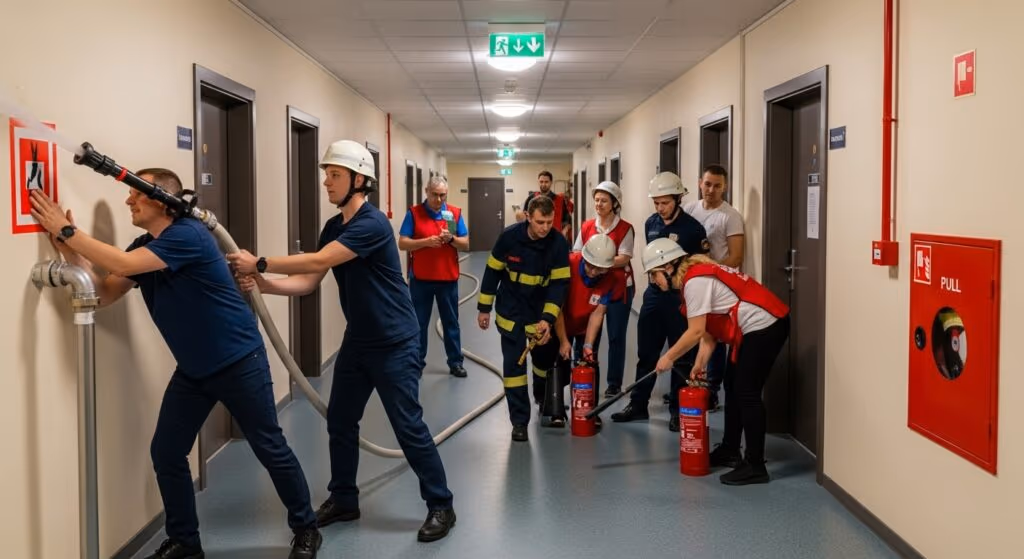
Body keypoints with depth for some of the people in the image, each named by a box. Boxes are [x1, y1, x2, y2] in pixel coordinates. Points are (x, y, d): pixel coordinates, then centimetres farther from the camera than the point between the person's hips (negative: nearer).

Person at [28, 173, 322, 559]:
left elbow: (122, 265, -29)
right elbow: (103, 293, -2)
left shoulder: (188, 235, -20)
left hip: (239, 362, -8)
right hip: (192, 369, 8)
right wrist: (69, 248, -12)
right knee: (165, 454, 5)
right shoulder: (143, 248, 6)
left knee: (271, 451, 2)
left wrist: (67, 230, -22)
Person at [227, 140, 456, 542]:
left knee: (408, 426, -4)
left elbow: (318, 262, -28)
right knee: (340, 421, 13)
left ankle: (441, 506, 9)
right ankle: (343, 499, 29)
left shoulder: (372, 224, -22)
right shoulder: (333, 227, 6)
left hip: (394, 343, -9)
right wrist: (264, 284, -15)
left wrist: (260, 263, -23)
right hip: (357, 340, 9)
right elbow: (308, 282, 1)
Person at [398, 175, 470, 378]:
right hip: (420, 278, -2)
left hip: (448, 277, 2)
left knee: (451, 321, 10)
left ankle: (455, 362, 19)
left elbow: (466, 244, 3)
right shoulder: (414, 213, -4)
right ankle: (417, 362, 17)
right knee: (419, 322, 7)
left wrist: (452, 239, -17)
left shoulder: (455, 213, 3)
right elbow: (402, 243, -9)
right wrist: (426, 241, -21)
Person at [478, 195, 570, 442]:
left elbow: (559, 284, -15)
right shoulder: (509, 237, -18)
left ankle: (544, 398, 46)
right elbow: (493, 272, -7)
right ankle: (519, 421, 2)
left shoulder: (559, 244, -17)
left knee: (547, 358, 15)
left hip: (541, 311, 2)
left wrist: (548, 319, -25)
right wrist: (484, 308, -3)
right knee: (514, 363, -5)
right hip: (511, 311, -2)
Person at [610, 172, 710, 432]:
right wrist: (655, 277, 14)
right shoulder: (651, 223, 6)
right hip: (654, 293, 6)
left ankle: (678, 410, 15)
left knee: (681, 356, 4)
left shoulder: (693, 228, -11)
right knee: (645, 353, 12)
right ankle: (638, 405, 23)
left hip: (681, 297, -5)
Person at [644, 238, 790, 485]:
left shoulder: (695, 281, -17)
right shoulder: (697, 276, 13)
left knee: (746, 392, -10)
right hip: (755, 327, 11)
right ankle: (729, 451, 27)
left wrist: (668, 358, -6)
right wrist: (700, 364, 7)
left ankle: (755, 466, -6)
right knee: (733, 386, 16)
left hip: (765, 325, -11)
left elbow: (696, 332, -17)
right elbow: (708, 329, 12)